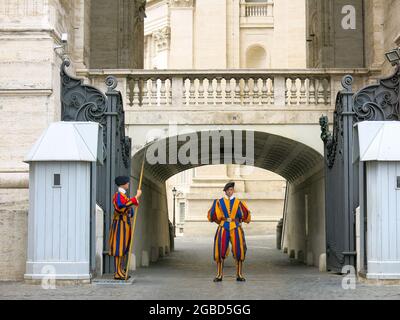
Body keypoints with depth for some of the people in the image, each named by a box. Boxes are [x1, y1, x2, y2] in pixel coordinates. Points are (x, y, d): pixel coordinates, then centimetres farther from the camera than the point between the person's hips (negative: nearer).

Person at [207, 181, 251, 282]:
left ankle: (239, 275, 7)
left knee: (238, 251, -2)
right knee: (220, 251, -5)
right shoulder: (219, 202, 8)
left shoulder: (238, 202, 9)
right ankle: (219, 275, 2)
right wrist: (215, 205, -9)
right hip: (223, 228, 0)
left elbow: (246, 216, 8)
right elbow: (212, 216, 3)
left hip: (236, 229, 1)